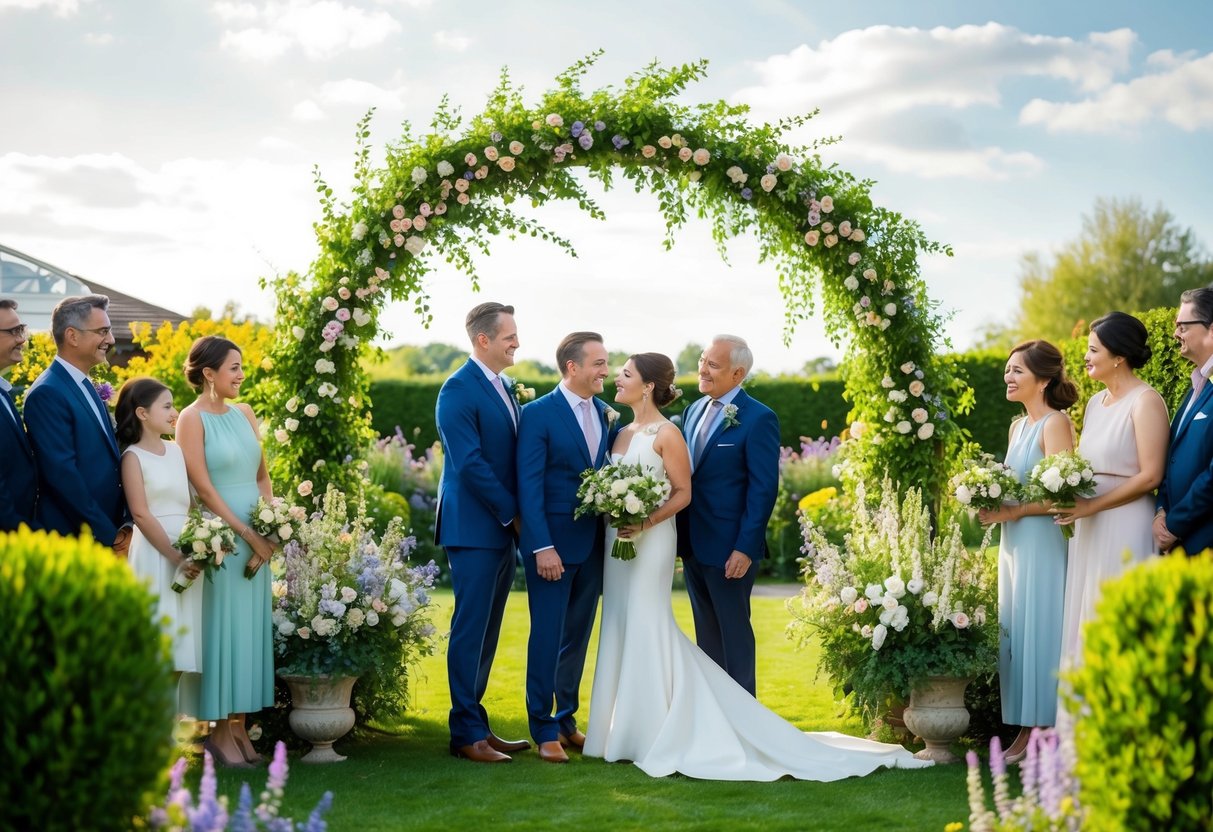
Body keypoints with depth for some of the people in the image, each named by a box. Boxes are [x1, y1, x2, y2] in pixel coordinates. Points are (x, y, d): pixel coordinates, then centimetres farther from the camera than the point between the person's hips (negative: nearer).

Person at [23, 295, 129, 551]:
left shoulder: (87, 388, 15)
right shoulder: (47, 394, -13)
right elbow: (62, 474, -19)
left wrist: (125, 526, 2)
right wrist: (109, 536, -15)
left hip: (109, 537, 8)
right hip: (71, 543, -8)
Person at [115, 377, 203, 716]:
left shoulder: (177, 450, 13)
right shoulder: (133, 456, -3)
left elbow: (192, 501, 12)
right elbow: (141, 514, -10)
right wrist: (176, 557, -15)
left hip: (190, 551, 6)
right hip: (155, 553, -6)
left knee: (189, 643, 5)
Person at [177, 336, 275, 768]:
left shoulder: (244, 414, 11)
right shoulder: (192, 419, -8)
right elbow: (203, 487, -13)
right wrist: (248, 534, -14)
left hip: (256, 537, 6)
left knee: (251, 625, 8)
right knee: (223, 624, -2)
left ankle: (240, 726, 16)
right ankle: (220, 731, 7)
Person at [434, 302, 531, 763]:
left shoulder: (505, 388, 14)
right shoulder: (459, 390, -13)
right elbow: (470, 464, -18)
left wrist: (515, 517, 5)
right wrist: (512, 514, -13)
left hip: (502, 530, 8)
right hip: (473, 530, -8)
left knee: (486, 632, 11)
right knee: (471, 630, -3)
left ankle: (475, 723, 18)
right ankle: (467, 734, 2)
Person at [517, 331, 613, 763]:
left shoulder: (604, 414, 10)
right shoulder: (538, 414, -9)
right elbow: (529, 485, -13)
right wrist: (542, 547, -19)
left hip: (594, 544, 6)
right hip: (552, 544, -6)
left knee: (578, 637, 13)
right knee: (547, 637, -1)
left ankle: (566, 720, 25)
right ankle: (544, 730, 7)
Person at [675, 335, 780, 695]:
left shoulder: (759, 419, -12)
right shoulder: (695, 410, 11)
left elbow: (764, 488, -15)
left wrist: (746, 548, -18)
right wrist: (679, 536, 8)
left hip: (729, 549, -7)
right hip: (693, 544, 7)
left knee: (733, 633, 3)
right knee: (706, 635, 15)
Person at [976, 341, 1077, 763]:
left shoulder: (1056, 423, -11)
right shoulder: (1018, 426, 15)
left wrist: (1010, 512, -17)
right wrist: (991, 504, 3)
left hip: (1043, 541, -9)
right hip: (1013, 542, 9)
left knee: (1038, 631, -5)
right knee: (1014, 633, 8)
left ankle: (1042, 733, 1)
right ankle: (1025, 731, 12)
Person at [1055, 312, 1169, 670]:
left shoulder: (1146, 401, -10)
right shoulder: (1095, 403, 14)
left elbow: (1150, 475, -16)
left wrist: (1091, 506, -16)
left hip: (1126, 529, -8)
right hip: (1090, 530, 8)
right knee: (1086, 621, 8)